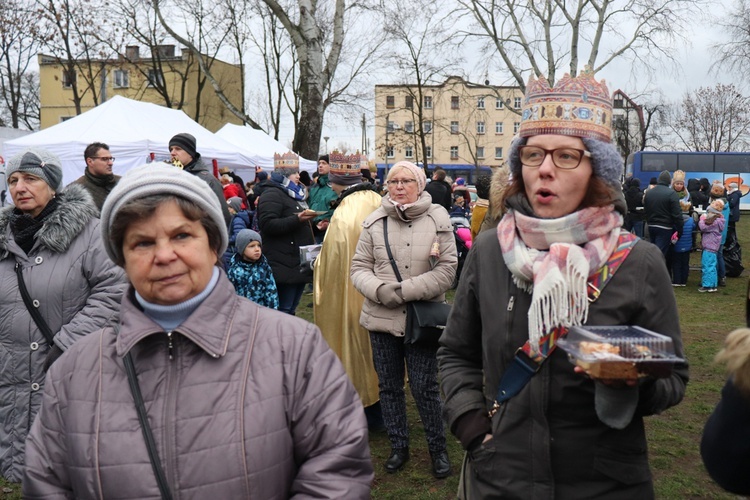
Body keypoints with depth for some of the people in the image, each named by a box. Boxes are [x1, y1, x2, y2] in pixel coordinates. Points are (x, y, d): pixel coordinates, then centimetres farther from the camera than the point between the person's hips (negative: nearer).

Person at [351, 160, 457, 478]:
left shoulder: (437, 219, -5)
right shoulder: (375, 222, 1)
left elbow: (447, 270, -9)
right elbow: (359, 267, 3)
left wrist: (404, 290, -16)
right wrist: (380, 290, -16)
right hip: (381, 318, 3)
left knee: (424, 388, 3)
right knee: (389, 387, 14)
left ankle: (438, 449, 25)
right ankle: (398, 446, 33)